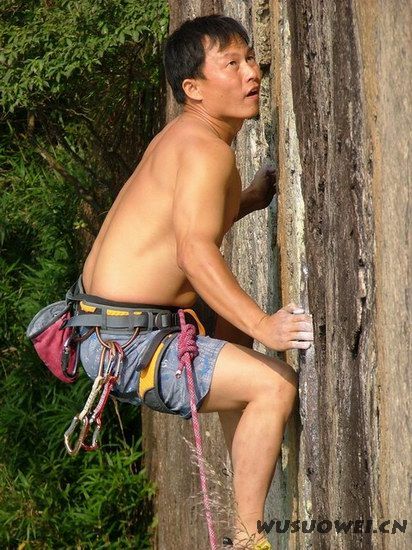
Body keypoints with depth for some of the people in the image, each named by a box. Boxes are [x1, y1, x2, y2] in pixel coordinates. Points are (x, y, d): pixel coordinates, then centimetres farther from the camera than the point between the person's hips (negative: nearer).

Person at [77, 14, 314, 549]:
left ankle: (252, 497, 42)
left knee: (232, 340, 34)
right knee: (274, 383, -18)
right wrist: (262, 325, -38)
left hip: (109, 325, 11)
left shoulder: (182, 138, 14)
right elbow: (196, 252, -29)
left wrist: (249, 200, 22)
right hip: (125, 341, -11)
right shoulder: (207, 149, -17)